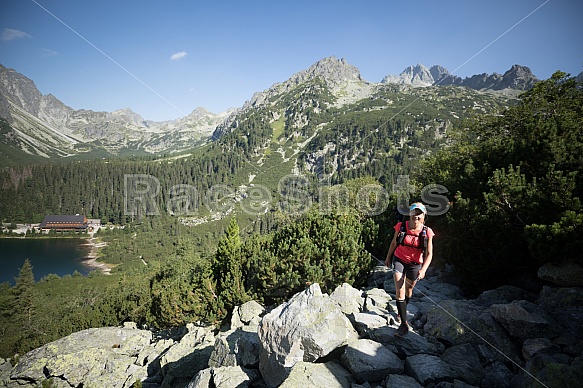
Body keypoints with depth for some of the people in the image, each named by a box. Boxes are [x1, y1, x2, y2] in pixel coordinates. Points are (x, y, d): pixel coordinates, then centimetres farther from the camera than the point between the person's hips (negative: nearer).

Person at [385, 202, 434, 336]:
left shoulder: (427, 232, -16)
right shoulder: (401, 226, -15)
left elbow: (429, 254, -14)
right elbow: (394, 243, 1)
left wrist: (423, 269, -28)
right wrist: (388, 257, 11)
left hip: (414, 264, 1)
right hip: (399, 260, -1)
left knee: (408, 290, 18)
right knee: (399, 290, -14)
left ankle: (403, 310, 48)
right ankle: (404, 323, -8)